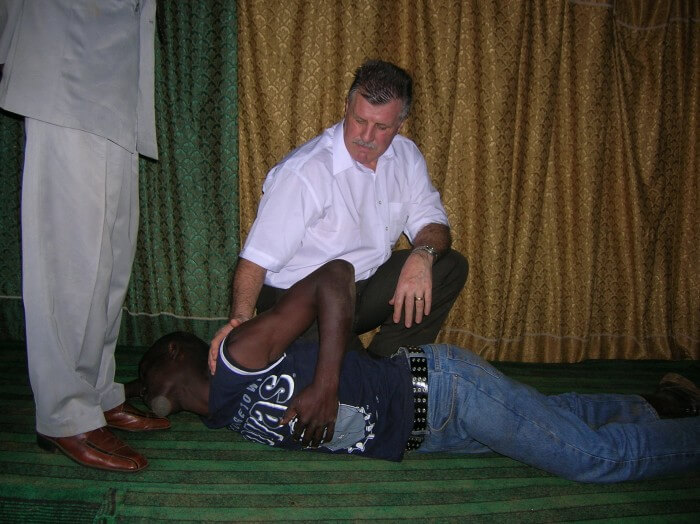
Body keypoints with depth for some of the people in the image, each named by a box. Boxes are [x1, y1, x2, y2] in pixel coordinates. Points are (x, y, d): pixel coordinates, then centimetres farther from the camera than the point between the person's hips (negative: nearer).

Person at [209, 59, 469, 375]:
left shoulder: (406, 156, -2)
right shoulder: (303, 172, -23)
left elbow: (431, 221, 1)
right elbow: (257, 257, -24)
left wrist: (423, 254, -23)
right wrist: (241, 319, -40)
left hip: (367, 283, 7)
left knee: (450, 266, -10)